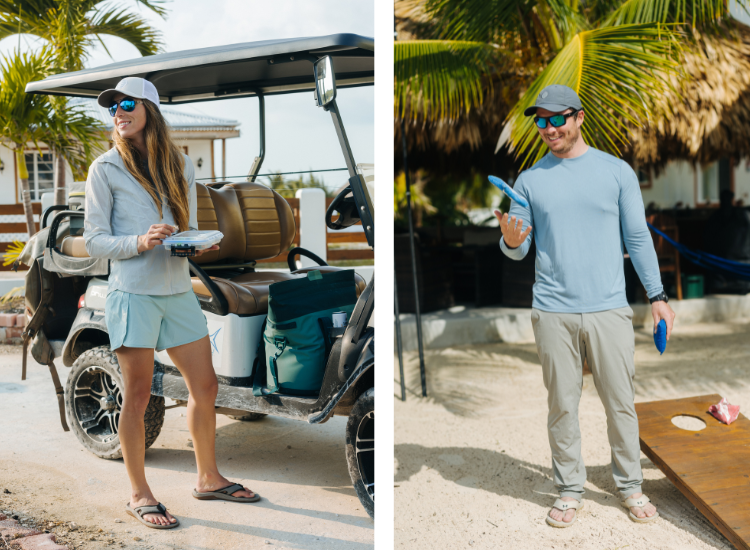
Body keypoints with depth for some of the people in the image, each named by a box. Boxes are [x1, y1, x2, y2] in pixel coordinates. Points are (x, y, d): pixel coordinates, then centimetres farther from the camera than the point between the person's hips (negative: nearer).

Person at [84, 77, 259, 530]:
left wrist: (200, 244, -6)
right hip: (133, 292, -5)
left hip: (179, 289, 5)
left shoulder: (181, 165, 12)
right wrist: (139, 242, -20)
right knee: (138, 395, 1)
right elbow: (94, 242, -3)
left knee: (205, 386, 9)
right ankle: (140, 495, 16)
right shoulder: (105, 170, -1)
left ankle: (209, 478, 27)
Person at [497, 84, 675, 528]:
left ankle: (631, 486, 22)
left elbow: (638, 237, 8)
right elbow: (519, 251, 7)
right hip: (553, 312, 1)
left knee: (621, 403, 5)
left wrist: (657, 296, 4)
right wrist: (510, 240, -16)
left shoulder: (617, 171, 5)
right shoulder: (530, 180, 7)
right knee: (562, 405, 6)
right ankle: (570, 490, 20)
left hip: (609, 309, 0)